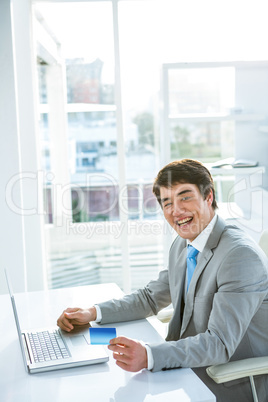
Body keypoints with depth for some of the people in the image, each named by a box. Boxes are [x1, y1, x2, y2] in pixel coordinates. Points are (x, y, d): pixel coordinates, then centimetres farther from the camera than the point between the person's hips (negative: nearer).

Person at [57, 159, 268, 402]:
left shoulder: (241, 255, -23)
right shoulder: (183, 245, 4)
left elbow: (220, 343, -28)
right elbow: (151, 298, 14)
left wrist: (149, 356, -41)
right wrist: (93, 313, 0)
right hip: (191, 368, 7)